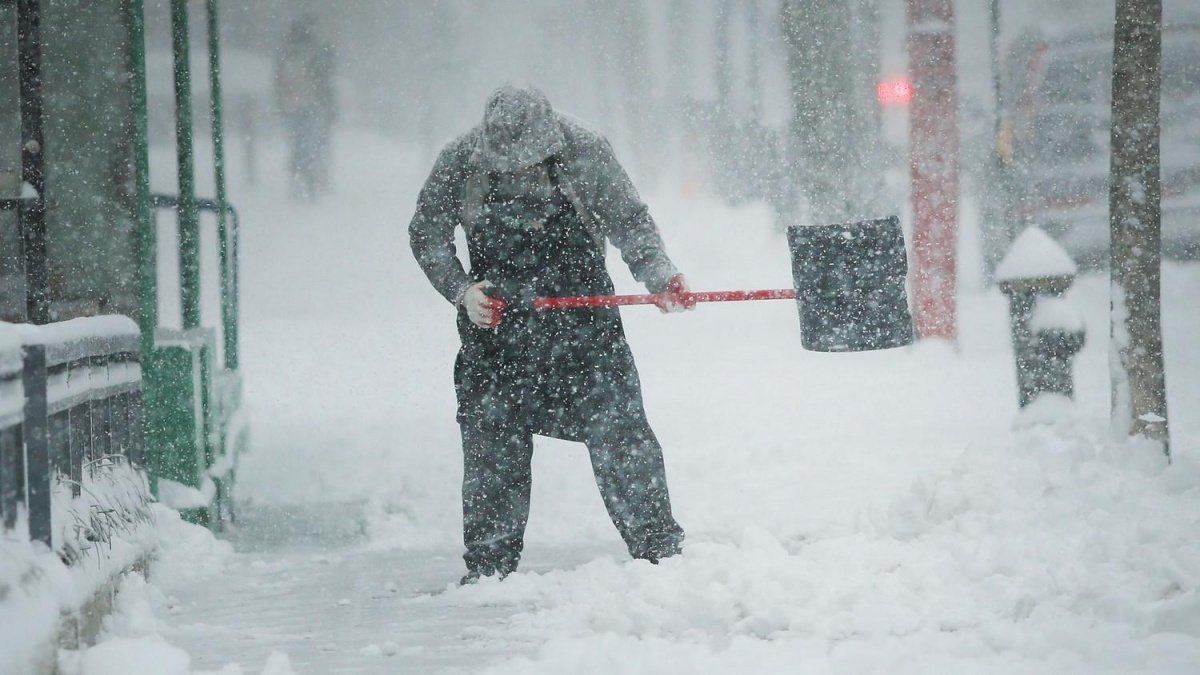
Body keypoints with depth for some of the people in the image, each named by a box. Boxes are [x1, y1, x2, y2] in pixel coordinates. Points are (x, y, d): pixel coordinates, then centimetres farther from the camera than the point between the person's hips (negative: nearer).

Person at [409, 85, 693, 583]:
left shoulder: (585, 153, -12)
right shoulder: (460, 163, -11)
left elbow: (630, 223, -4)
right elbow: (426, 233, 3)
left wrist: (658, 274, -21)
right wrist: (462, 291, -10)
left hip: (581, 306, -1)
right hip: (496, 318, 1)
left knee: (617, 429, -6)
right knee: (491, 444, 2)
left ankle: (659, 548, 3)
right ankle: (488, 567, 12)